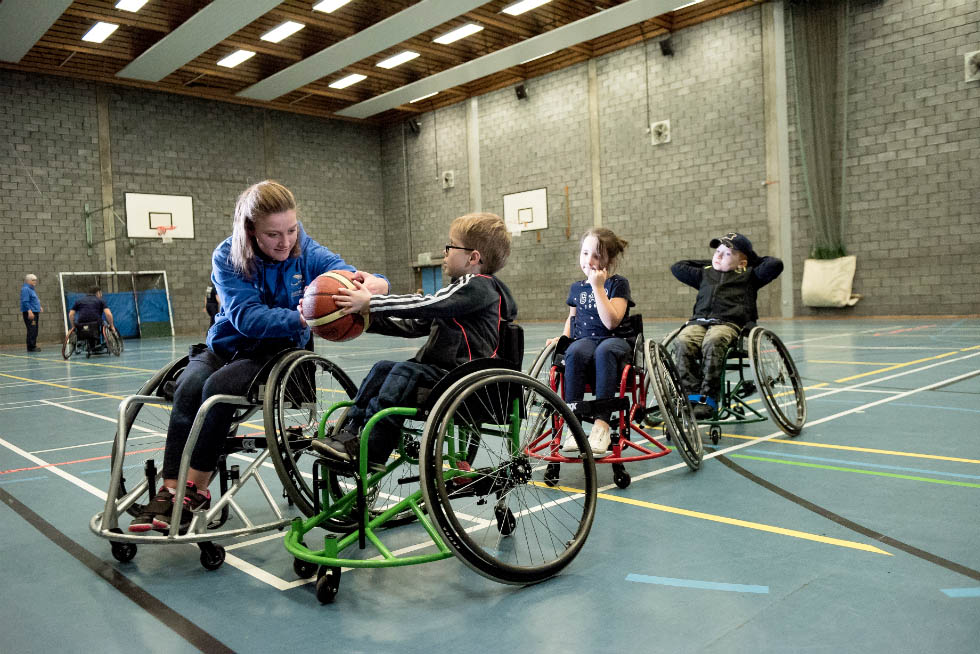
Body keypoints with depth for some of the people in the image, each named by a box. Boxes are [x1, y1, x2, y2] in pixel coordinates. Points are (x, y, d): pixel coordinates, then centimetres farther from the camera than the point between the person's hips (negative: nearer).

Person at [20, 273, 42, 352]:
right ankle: (31, 347, -12)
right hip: (30, 313, -10)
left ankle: (33, 346, 15)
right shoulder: (25, 289, -10)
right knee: (31, 330, -12)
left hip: (34, 313, 10)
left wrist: (39, 307, 21)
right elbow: (25, 301, -19)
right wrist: (30, 311, -25)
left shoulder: (31, 289, 20)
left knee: (34, 331, 11)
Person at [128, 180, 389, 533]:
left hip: (279, 350, -2)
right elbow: (246, 316, -24)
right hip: (226, 345, 2)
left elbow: (348, 277, -19)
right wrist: (301, 319, -42)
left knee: (218, 387, -29)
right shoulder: (227, 257, -10)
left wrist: (371, 283, -46)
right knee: (187, 387, -29)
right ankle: (170, 491, -24)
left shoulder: (306, 252, -8)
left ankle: (195, 490, -19)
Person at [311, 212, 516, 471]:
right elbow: (415, 324, 18)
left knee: (405, 371, -25)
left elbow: (424, 305, -23)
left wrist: (370, 303, -22)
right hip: (444, 370, 10)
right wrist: (371, 318, 9)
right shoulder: (463, 288, 21)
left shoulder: (478, 286, -11)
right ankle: (349, 432, -4)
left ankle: (367, 453, -25)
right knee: (383, 368, 1)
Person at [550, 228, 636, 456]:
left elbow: (611, 322, -13)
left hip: (616, 341, -3)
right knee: (575, 352, -35)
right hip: (585, 340, 3)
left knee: (604, 351, -40)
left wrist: (598, 287, -14)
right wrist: (563, 338, 13)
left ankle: (602, 424, -41)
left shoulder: (618, 284, 2)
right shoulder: (576, 288, 16)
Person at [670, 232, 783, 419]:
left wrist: (754, 259, 26)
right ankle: (692, 394, -31)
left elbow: (775, 265, 9)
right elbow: (677, 268, 35)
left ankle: (708, 397, -35)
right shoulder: (705, 274, 31)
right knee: (680, 344, -30)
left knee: (712, 343, -38)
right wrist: (707, 263, 36)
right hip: (698, 322, 4)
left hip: (728, 323, -4)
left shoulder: (749, 276, 20)